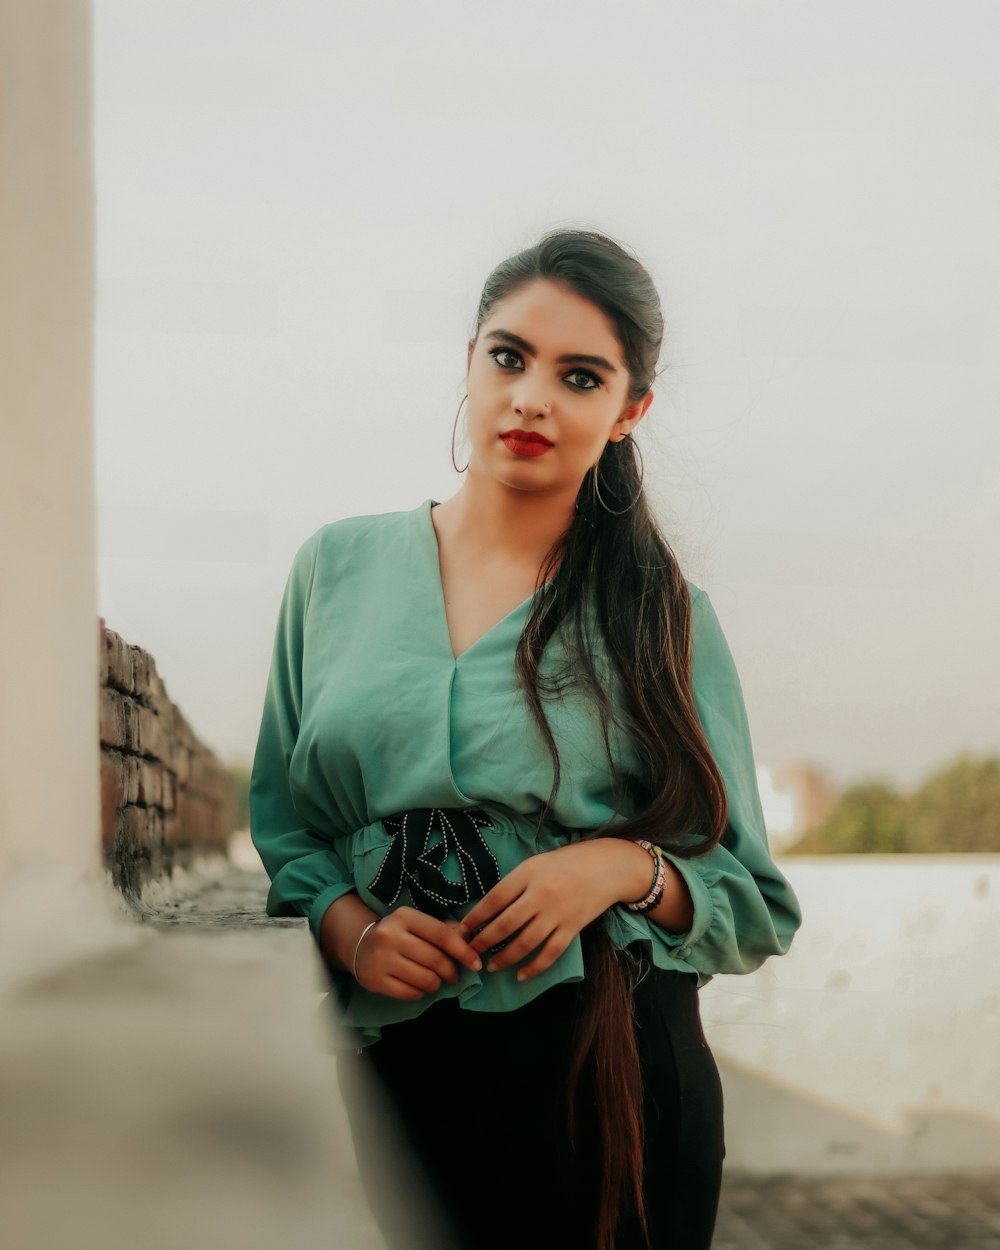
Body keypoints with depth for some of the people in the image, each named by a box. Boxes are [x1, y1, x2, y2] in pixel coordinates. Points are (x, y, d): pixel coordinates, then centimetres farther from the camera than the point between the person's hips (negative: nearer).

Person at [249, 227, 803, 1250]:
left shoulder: (662, 616, -1)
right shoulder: (336, 568, 4)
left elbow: (759, 911, 2)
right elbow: (281, 825, 10)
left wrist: (629, 868, -17)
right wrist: (348, 928, -10)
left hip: (610, 1083, -1)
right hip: (390, 1071, 2)